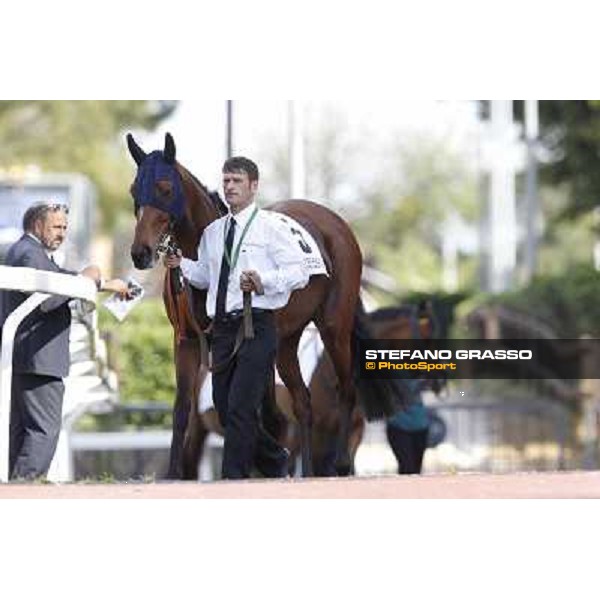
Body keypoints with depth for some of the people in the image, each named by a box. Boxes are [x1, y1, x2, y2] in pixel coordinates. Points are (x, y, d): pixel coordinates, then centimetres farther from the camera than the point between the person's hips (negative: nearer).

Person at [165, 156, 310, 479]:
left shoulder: (270, 226, -3)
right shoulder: (212, 232, 16)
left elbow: (299, 272, -8)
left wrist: (264, 281, -24)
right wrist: (181, 265, 5)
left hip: (256, 327, -7)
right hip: (223, 328, 7)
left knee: (240, 409, -13)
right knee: (225, 408, 11)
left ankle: (234, 480, -8)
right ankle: (276, 463, 30)